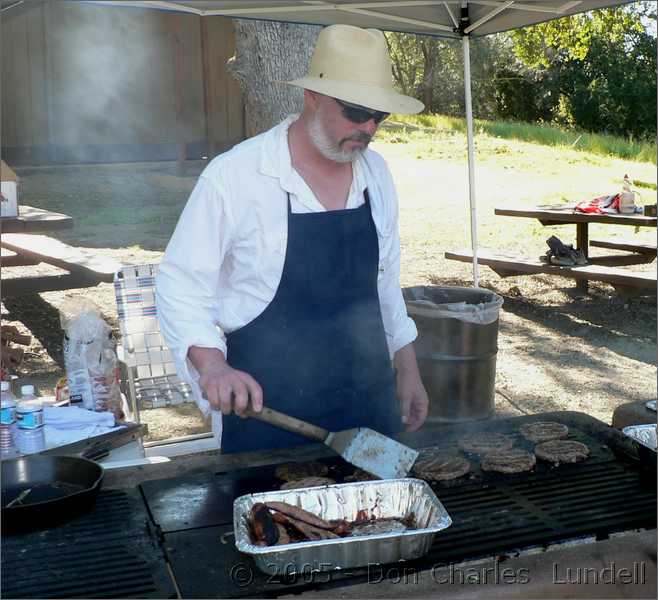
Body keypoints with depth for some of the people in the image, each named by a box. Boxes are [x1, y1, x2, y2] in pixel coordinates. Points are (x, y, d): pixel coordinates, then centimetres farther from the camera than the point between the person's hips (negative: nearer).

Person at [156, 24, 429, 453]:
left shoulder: (376, 173, 3)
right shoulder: (234, 175, -15)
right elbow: (180, 285, -12)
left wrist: (407, 369, 13)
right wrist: (212, 365, -27)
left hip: (369, 400, 6)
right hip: (266, 407, -5)